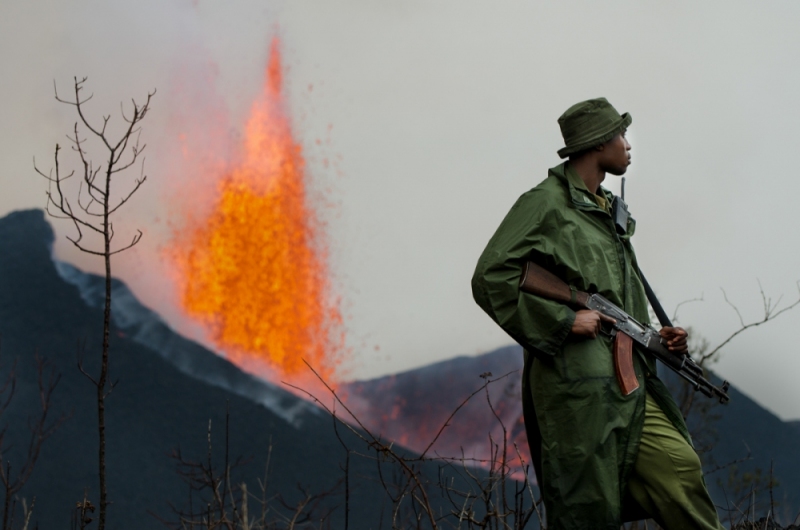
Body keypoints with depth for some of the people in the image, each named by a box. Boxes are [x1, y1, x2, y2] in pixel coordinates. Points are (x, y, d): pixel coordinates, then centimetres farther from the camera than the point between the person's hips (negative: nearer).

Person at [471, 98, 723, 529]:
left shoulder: (607, 212, 24)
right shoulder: (546, 203, -3)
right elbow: (491, 278, -12)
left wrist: (655, 336, 13)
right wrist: (564, 320, -16)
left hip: (626, 382, 8)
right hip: (576, 383, -8)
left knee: (678, 468, -3)